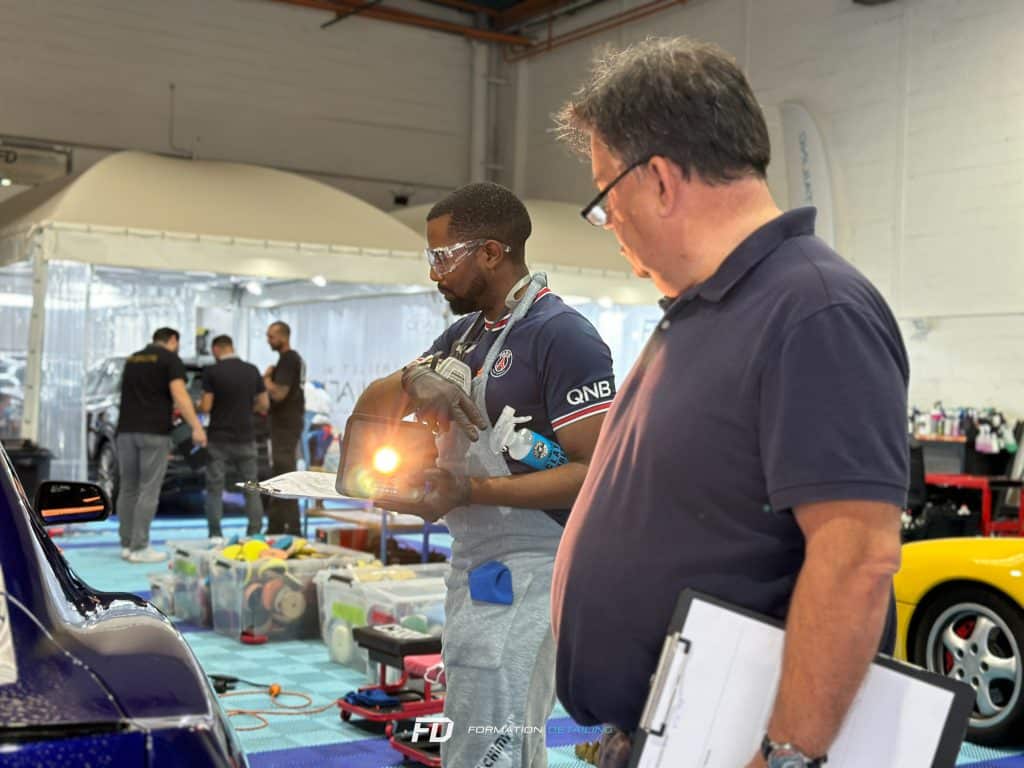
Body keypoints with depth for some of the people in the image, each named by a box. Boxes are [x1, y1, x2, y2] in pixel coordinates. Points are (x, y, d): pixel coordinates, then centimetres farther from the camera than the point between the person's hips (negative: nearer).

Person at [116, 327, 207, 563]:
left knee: (128, 489, 10)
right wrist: (196, 427, -19)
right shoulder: (170, 359, 0)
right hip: (153, 432, -6)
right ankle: (139, 548, -6)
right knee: (148, 491, -4)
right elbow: (179, 394, -14)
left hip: (126, 430, 6)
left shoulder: (132, 359, 20)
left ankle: (126, 544, 14)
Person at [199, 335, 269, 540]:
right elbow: (264, 404, 5)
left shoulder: (212, 371, -8)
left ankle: (215, 535, 2)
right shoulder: (252, 370, 2)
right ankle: (254, 533, 7)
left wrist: (198, 406, 13)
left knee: (215, 489, 4)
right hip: (245, 439, 3)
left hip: (219, 439, -3)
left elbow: (206, 407, -9)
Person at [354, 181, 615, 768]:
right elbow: (371, 409, 13)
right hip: (475, 566, 9)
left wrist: (472, 491, -25)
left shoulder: (562, 335, -14)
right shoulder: (465, 334, 14)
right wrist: (414, 379, -10)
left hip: (526, 571, -9)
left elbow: (596, 473, -19)